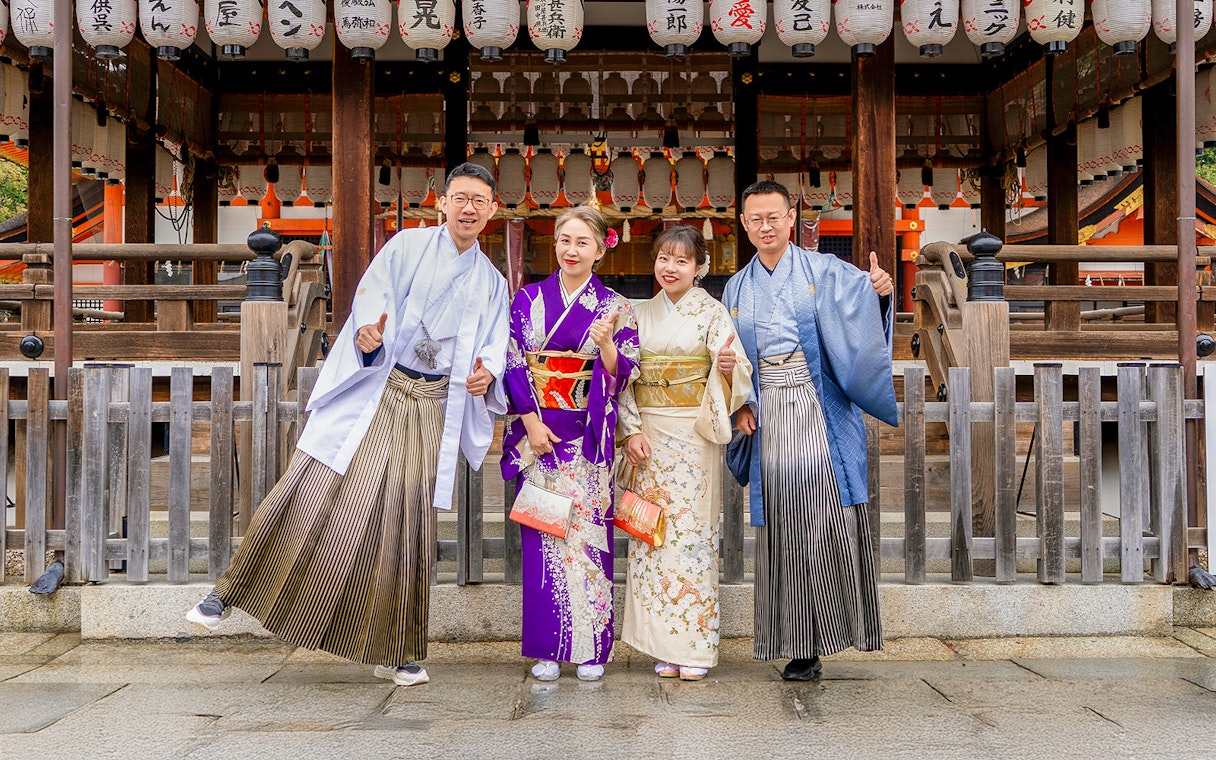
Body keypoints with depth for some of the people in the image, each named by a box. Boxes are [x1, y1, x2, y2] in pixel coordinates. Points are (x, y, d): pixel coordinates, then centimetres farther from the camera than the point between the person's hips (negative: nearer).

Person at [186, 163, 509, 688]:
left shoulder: (492, 283, 16)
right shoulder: (406, 246, 7)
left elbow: (496, 349, 12)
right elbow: (372, 296, -5)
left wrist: (488, 373, -12)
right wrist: (367, 331, -28)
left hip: (430, 408, 2)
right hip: (373, 391, -2)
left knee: (406, 519, 1)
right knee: (312, 488, -9)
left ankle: (395, 653, 11)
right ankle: (229, 592, 8)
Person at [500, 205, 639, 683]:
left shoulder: (614, 307, 5)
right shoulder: (528, 299, 7)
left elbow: (621, 376, -1)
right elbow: (513, 364, 3)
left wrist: (606, 344, -21)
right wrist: (531, 420, -7)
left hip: (588, 436, -1)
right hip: (537, 430, 1)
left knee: (588, 533, -2)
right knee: (542, 534, 1)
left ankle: (591, 649, 8)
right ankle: (547, 648, 10)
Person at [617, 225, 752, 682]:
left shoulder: (712, 313, 0)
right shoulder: (641, 315, 12)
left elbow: (736, 373, -7)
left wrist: (728, 366, -30)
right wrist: (632, 431, -2)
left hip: (694, 437, -4)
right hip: (649, 439, 4)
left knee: (692, 531, -4)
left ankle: (696, 648, 6)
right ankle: (664, 647, 12)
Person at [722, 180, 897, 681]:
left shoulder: (823, 272, 5)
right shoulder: (736, 288, 15)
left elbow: (862, 296, -13)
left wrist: (880, 290, -35)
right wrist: (741, 405, 2)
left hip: (820, 412, -2)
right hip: (769, 417, 3)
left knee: (829, 516, -10)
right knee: (783, 529, 2)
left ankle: (834, 624, 3)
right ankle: (800, 647, 9)